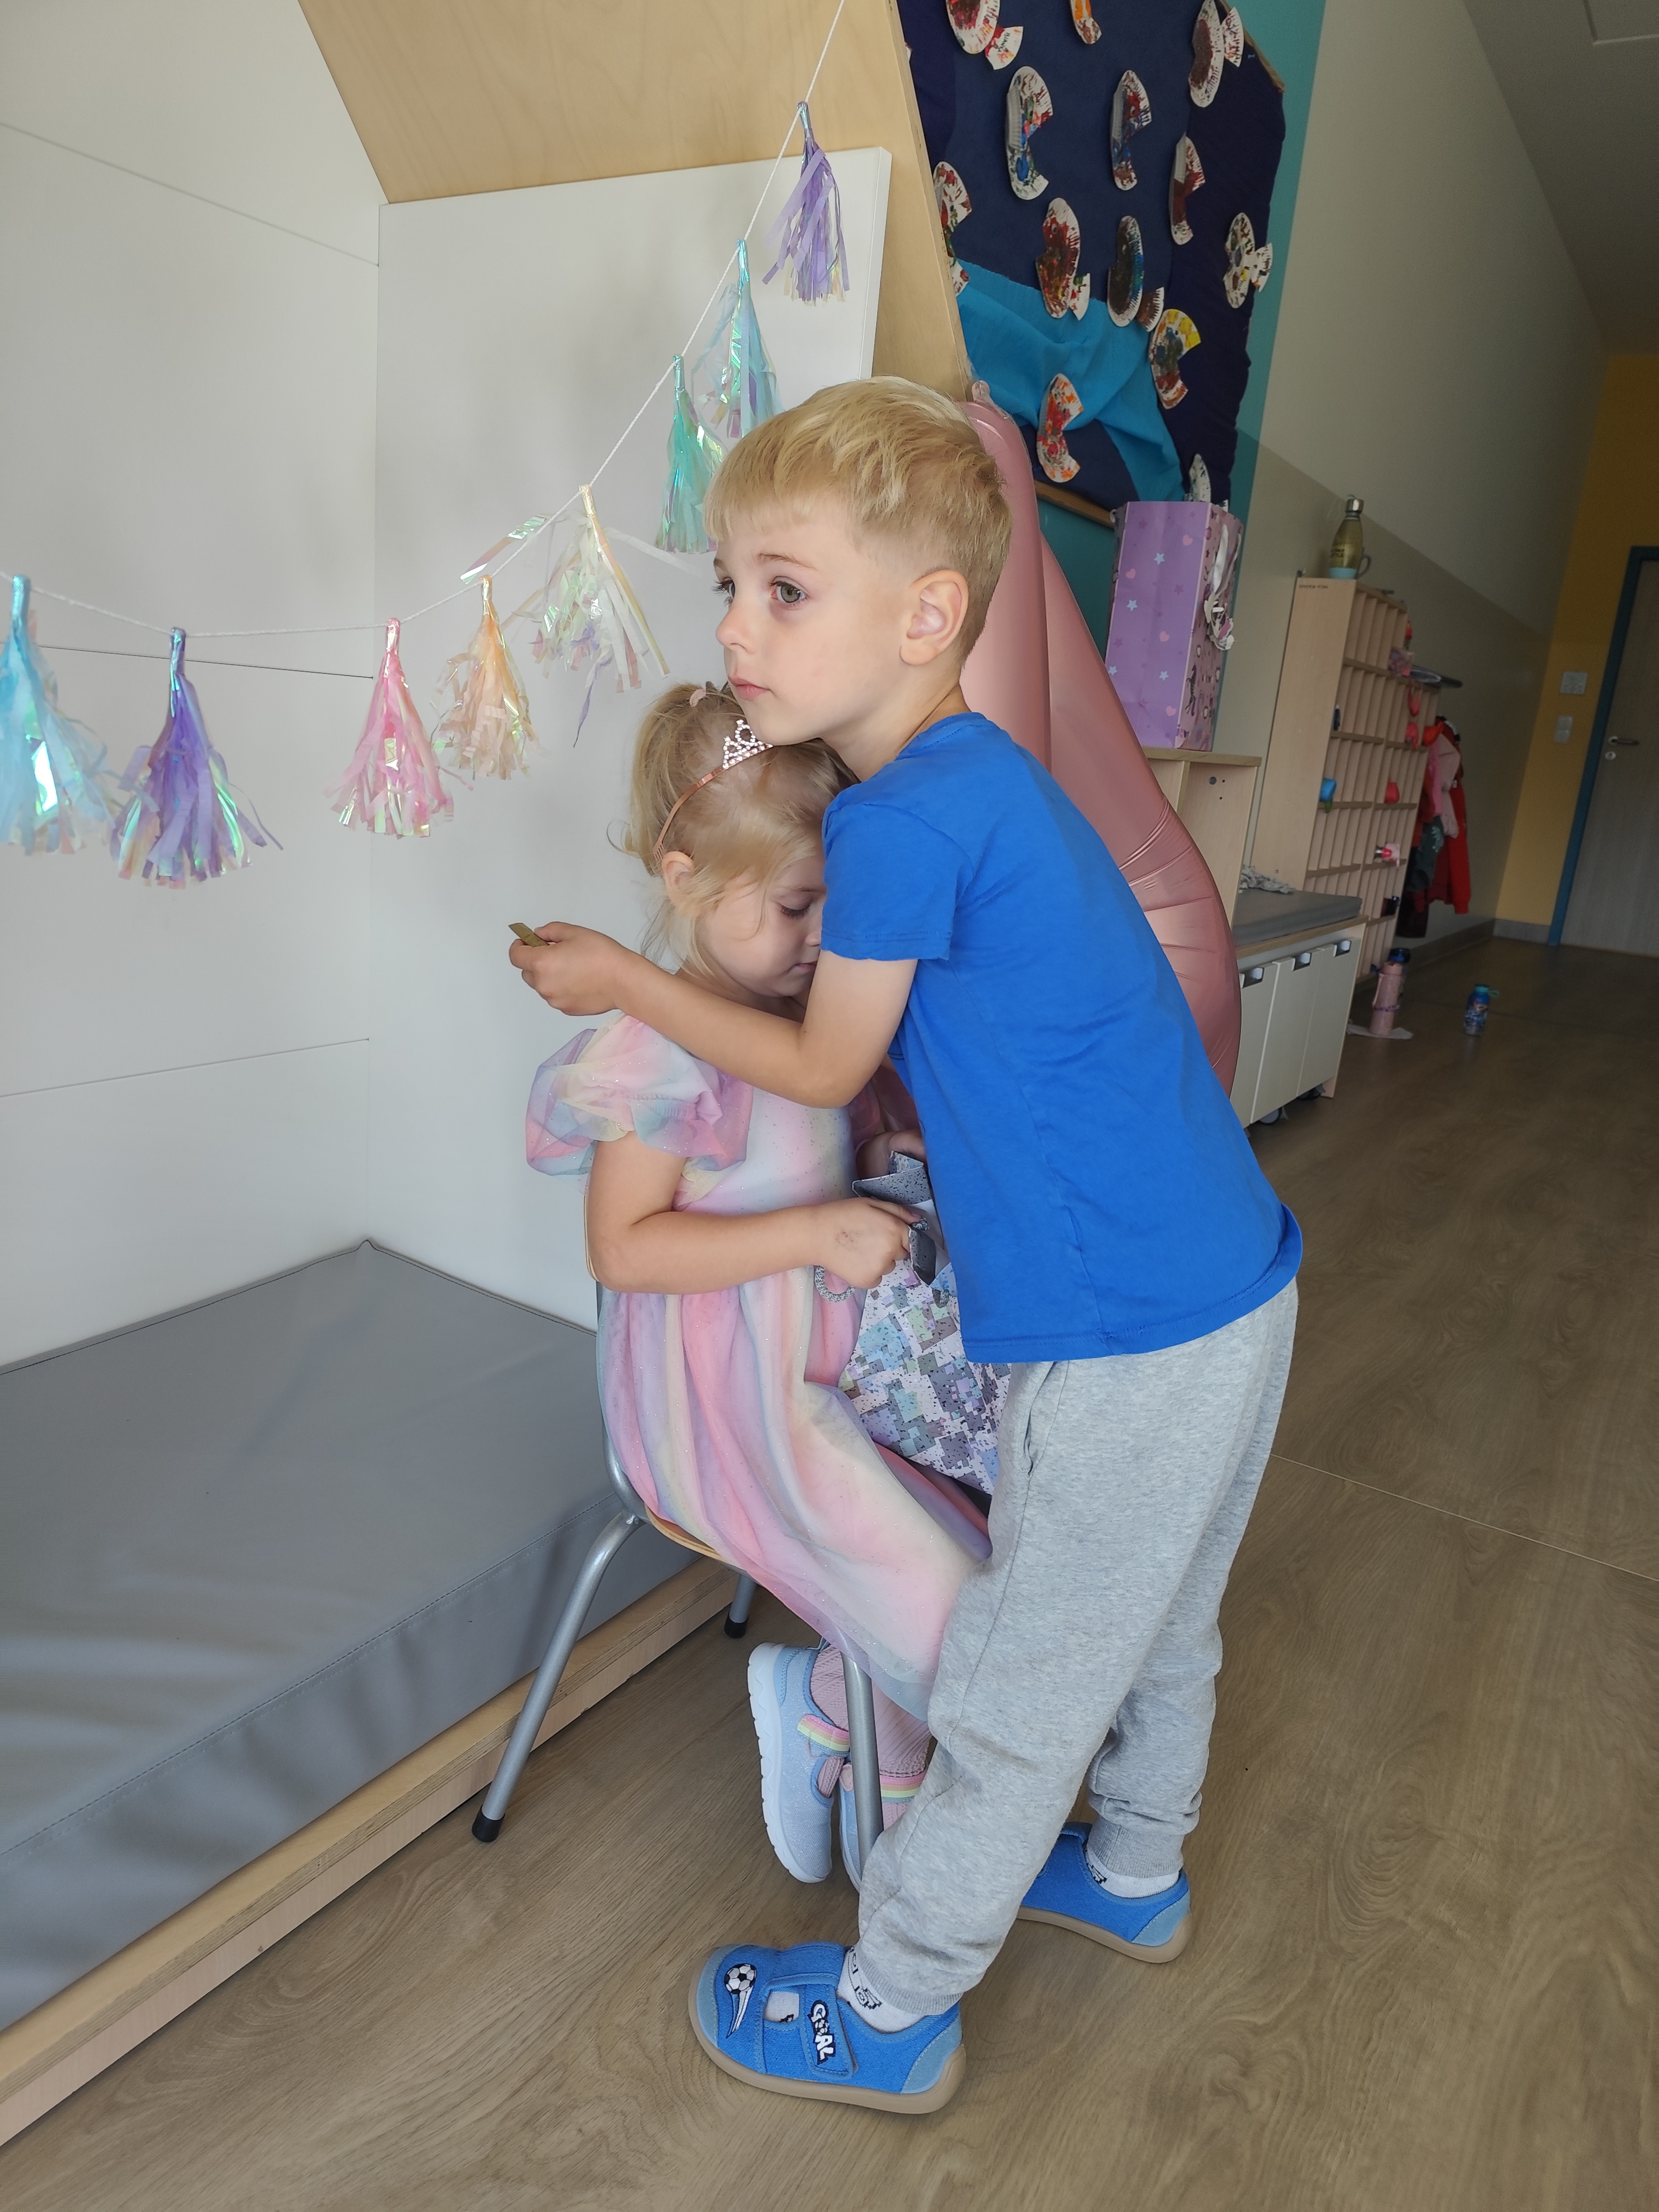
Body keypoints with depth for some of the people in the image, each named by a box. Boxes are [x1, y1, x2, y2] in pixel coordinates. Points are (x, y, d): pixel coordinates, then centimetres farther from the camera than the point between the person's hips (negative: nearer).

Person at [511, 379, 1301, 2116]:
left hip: (1128, 1346, -9)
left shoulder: (900, 817, -21)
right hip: (1235, 1289, 9)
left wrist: (622, 983, 3)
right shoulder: (992, 775, 7)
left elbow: (824, 1068, -7)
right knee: (1158, 1624, 28)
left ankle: (891, 2015, 33)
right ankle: (1136, 1874, 53)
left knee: (1015, 1697, 10)